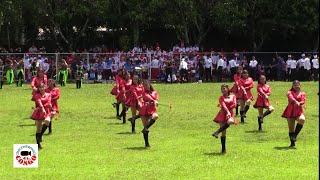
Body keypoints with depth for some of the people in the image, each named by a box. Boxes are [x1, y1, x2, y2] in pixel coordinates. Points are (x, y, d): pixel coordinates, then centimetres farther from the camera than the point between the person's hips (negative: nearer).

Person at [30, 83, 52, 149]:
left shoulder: (48, 95, 9)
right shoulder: (37, 95, 2)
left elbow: (49, 103, -5)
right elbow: (39, 102, -17)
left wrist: (40, 108, -16)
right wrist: (42, 109, -36)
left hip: (47, 112, 1)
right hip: (39, 113, -1)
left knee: (47, 121, -32)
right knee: (38, 129, 0)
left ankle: (40, 135, -17)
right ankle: (38, 144, 9)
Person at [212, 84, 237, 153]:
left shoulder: (233, 96, 11)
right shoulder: (221, 98, 7)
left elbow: (234, 105, -3)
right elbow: (223, 105, -11)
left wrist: (227, 108, -10)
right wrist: (227, 111, -28)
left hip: (230, 113, 0)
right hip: (222, 114, 0)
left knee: (230, 122, -38)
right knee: (223, 132, -6)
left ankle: (217, 132, -34)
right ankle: (223, 149, -1)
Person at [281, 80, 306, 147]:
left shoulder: (302, 94, 12)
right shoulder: (290, 92, 6)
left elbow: (303, 101, -5)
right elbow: (291, 97, -17)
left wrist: (299, 103, -28)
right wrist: (296, 101, -38)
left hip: (299, 111, 0)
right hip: (290, 111, 0)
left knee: (302, 119, -32)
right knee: (291, 128, 2)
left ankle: (295, 135, -20)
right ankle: (292, 143, 16)